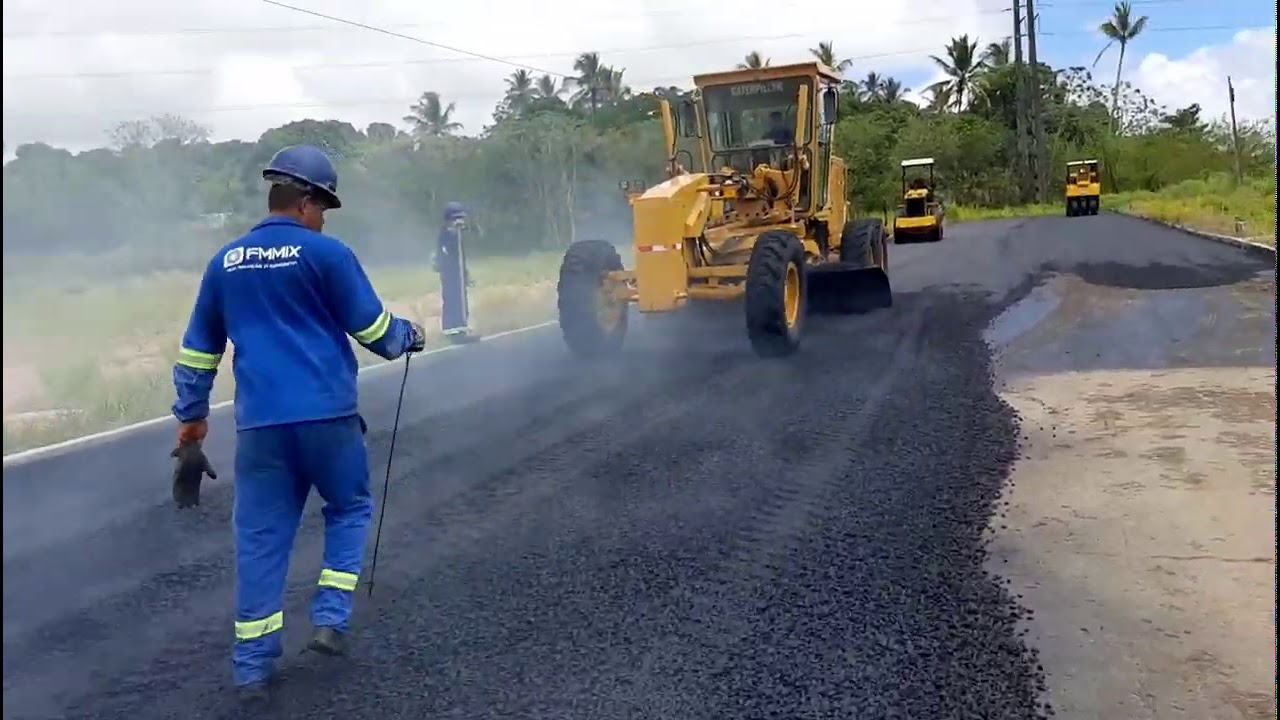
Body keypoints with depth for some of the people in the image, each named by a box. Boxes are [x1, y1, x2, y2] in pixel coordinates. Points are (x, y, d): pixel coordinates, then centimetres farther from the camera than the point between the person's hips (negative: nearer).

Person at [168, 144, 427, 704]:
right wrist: (409, 337, 20)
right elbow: (372, 329, -1)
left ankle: (253, 665, 12)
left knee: (259, 538, 8)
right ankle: (331, 619, 11)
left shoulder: (225, 262, 11)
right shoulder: (326, 253, -5)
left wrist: (191, 417, 25)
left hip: (259, 423, 4)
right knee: (350, 508, 20)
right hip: (328, 416, -3)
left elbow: (198, 350, 16)